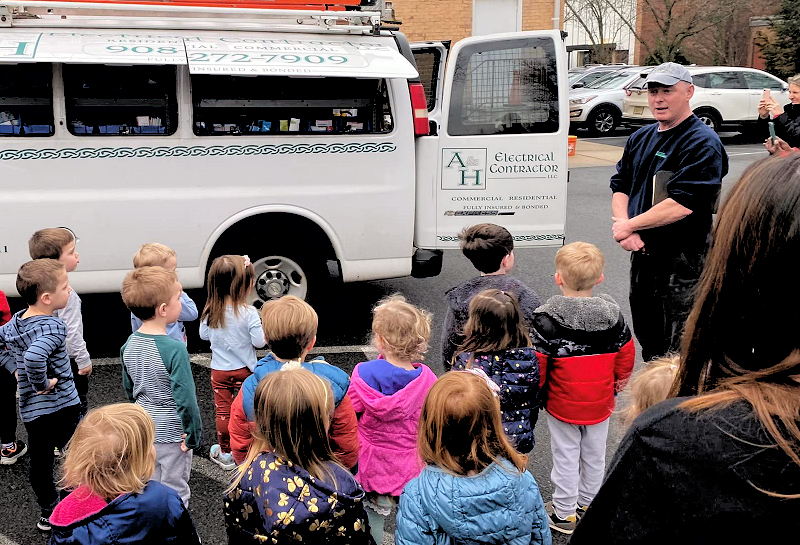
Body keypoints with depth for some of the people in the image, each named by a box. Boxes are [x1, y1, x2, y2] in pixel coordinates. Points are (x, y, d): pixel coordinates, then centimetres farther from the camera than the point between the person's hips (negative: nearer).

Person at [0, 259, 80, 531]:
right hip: (62, 406, -7)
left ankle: (48, 512, 31)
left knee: (39, 462, 17)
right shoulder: (53, 327, -24)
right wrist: (42, 383, -25)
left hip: (31, 409, 7)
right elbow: (34, 356, -41)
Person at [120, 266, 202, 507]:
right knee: (174, 493, 8)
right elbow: (185, 398, -24)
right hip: (172, 433, -7)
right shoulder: (175, 349, -26)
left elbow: (129, 388, 10)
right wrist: (193, 434, -12)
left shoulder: (129, 344, -3)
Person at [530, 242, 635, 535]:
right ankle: (588, 504, 38)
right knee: (594, 455, 20)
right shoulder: (612, 313, -8)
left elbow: (537, 363, -18)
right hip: (600, 403, 4)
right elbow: (626, 354, 1)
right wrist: (617, 383, 17)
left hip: (562, 404, -3)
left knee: (566, 457, 11)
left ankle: (564, 513, 25)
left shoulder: (546, 317, -21)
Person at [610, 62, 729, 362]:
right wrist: (623, 226, -7)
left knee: (677, 352, -2)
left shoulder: (703, 143, -14)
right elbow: (620, 186, 13)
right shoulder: (641, 138, 12)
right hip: (643, 255, 8)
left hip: (683, 263, -8)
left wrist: (629, 226, -15)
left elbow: (683, 204, -23)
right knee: (646, 336, 22)